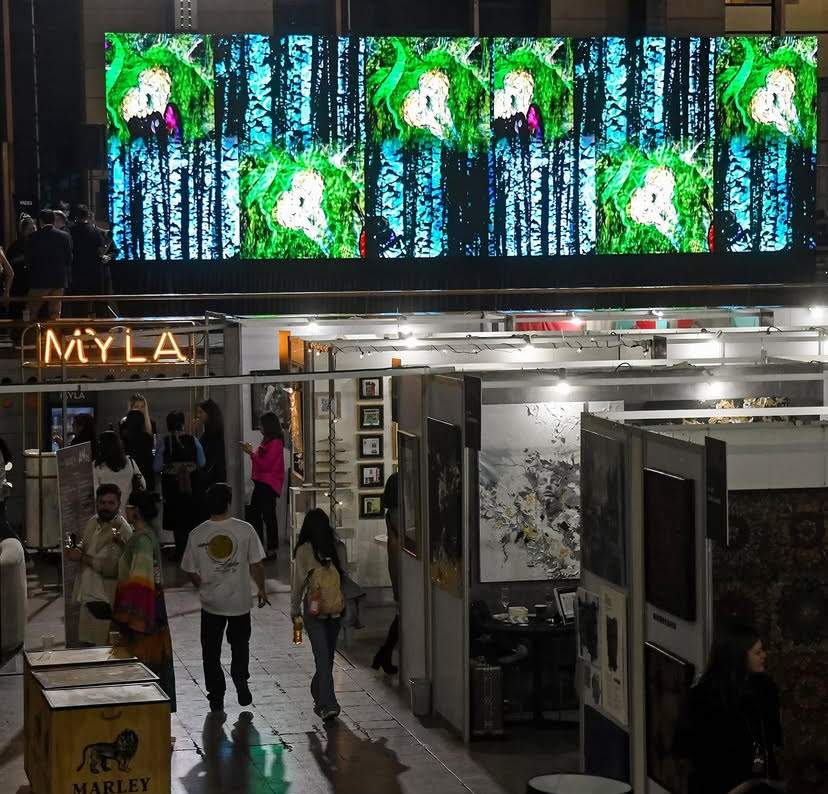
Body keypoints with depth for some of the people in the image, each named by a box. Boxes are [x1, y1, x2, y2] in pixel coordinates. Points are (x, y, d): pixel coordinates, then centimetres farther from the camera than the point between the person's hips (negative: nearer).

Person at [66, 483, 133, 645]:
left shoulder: (122, 531, -17)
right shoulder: (93, 522, 10)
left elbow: (111, 567, -26)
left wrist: (82, 557, -17)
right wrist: (77, 549, 4)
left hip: (107, 600, -8)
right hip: (89, 595, 8)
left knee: (105, 647, -7)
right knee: (87, 642, 15)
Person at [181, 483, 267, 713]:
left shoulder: (197, 534, -9)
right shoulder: (244, 530, -12)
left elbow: (191, 572, -2)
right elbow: (256, 565, -7)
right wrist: (262, 590, 9)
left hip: (211, 603, 0)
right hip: (240, 599, 0)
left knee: (211, 651, 12)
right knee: (240, 644, 21)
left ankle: (216, 696, 12)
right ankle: (240, 681, 2)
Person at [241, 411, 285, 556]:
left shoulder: (275, 443, -15)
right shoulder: (266, 441, 14)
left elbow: (265, 464, -17)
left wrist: (252, 453, -14)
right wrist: (251, 452, 6)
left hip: (269, 484, -10)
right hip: (261, 483, 10)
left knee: (268, 516, -6)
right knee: (253, 513, 13)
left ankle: (272, 549, -2)